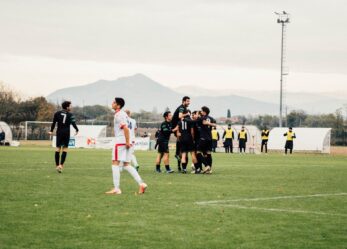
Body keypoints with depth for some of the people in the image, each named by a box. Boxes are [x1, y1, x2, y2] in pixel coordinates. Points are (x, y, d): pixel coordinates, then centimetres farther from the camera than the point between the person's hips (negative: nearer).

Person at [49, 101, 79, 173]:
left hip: (59, 132, 3)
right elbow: (73, 123, -10)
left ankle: (57, 165, 6)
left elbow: (54, 122, 4)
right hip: (66, 133, -3)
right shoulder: (70, 115, -2)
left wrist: (51, 131, 10)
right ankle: (61, 165, -8)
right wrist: (77, 130, 4)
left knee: (58, 149, 6)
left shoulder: (57, 113, 7)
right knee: (65, 149, 1)